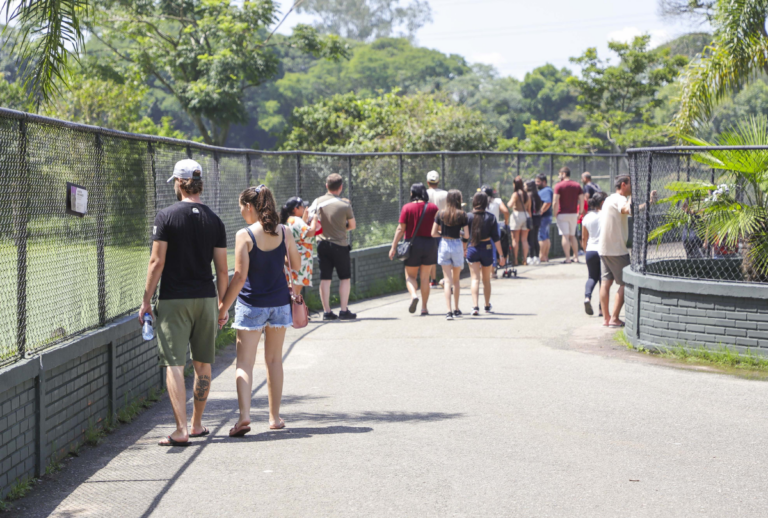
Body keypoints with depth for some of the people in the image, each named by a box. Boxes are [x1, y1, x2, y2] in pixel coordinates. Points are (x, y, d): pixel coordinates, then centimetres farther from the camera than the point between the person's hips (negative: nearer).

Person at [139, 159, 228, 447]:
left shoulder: (166, 216, -7)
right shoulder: (214, 220, 5)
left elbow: (157, 263, -9)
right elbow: (222, 269, 6)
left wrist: (146, 300, -3)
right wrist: (223, 303, 16)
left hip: (173, 300, -4)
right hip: (205, 299, 4)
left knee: (174, 364, -5)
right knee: (203, 363, 14)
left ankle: (181, 430, -13)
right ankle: (197, 424, 24)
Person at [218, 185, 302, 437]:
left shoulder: (244, 235, -13)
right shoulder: (285, 232, -1)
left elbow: (240, 277, -16)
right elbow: (297, 266, 8)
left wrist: (223, 307, -8)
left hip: (251, 304, -4)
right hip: (280, 302, 4)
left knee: (245, 362, -1)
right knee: (274, 360, 15)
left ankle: (244, 414, -18)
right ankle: (275, 417, 19)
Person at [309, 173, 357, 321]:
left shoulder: (318, 202, -2)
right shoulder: (345, 204, -10)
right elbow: (353, 225, 0)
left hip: (322, 244, 3)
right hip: (339, 244, -3)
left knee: (325, 278, 6)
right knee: (345, 277, 8)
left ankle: (327, 311, 6)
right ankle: (344, 311, 5)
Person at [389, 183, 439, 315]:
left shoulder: (407, 208, -6)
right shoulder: (433, 208, 1)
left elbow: (400, 229, -7)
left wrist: (394, 247, -3)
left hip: (413, 244, -2)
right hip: (430, 243, 2)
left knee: (410, 275, 10)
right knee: (425, 277, 10)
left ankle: (413, 294, -18)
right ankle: (424, 308, 9)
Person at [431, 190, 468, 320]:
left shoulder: (441, 214, -2)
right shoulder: (462, 215, -7)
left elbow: (433, 233, -1)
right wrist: (465, 248, 10)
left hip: (444, 245, 1)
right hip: (457, 245, -1)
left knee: (447, 280, 1)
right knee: (456, 279, 16)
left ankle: (449, 311, -12)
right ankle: (456, 309, 26)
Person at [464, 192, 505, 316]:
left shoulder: (468, 217, -6)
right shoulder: (491, 217, -5)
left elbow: (465, 237, -3)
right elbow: (496, 238, -4)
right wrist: (501, 255, 1)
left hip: (472, 249, -1)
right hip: (486, 249, 1)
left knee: (475, 279, -3)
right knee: (486, 279, 17)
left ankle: (475, 306, -20)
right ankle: (487, 306, 31)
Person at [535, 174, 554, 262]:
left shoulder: (546, 191, -14)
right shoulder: (542, 191, 20)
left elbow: (547, 203, -26)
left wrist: (540, 212, -24)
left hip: (544, 217, -11)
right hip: (546, 217, 11)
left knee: (541, 237, -11)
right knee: (546, 237, 12)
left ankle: (541, 256, -11)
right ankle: (546, 256, 17)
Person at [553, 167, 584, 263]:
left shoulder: (559, 186, -7)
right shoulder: (577, 185, 7)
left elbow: (555, 202, -14)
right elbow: (582, 200, 5)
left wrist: (555, 214, -4)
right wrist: (579, 213, 12)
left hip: (562, 214, -5)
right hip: (573, 214, 5)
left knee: (565, 236, -4)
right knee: (572, 236, 16)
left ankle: (567, 258, -7)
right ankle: (576, 257, 14)